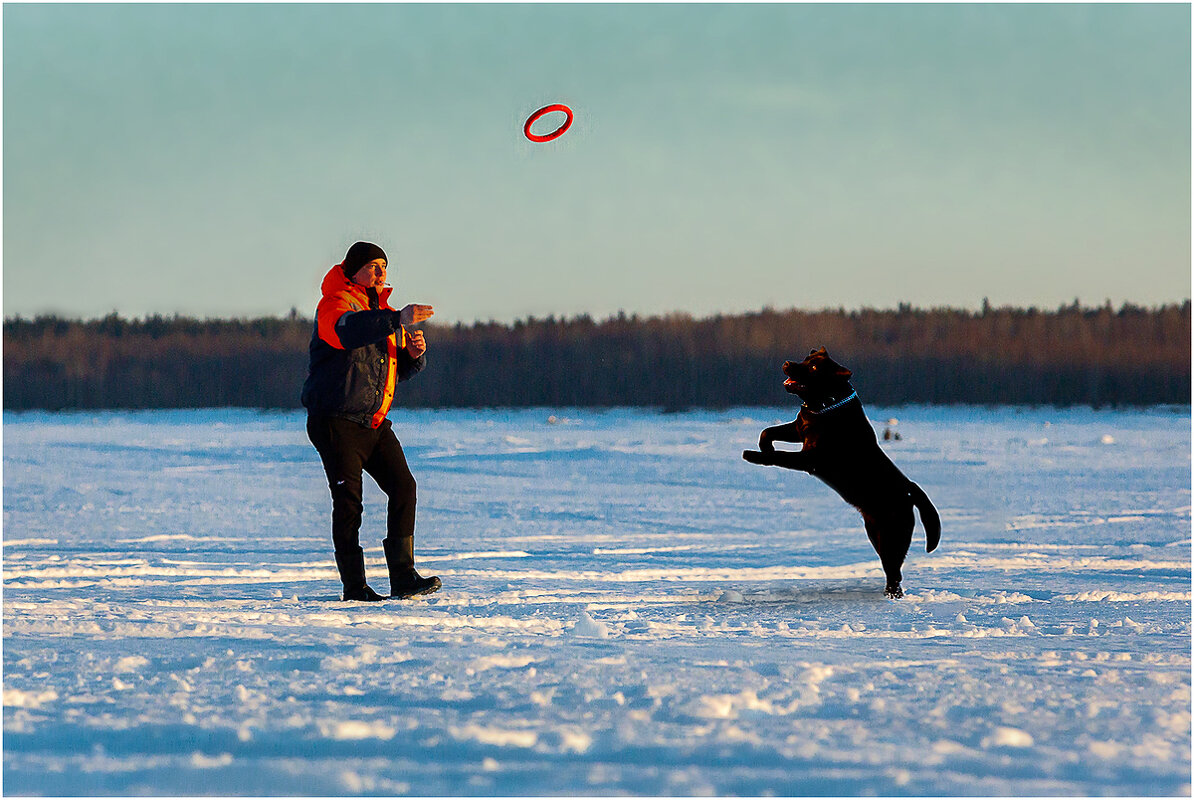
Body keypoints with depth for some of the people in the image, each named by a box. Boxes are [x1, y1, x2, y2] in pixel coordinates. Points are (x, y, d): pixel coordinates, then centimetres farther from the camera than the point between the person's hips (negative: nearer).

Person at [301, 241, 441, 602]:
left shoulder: (383, 311, 18)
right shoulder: (335, 303, -9)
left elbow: (401, 369, 20)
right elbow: (347, 330, -34)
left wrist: (414, 352, -3)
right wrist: (398, 319, -41)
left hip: (375, 423, 8)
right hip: (336, 420, -8)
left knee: (403, 487, -3)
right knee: (349, 501, -8)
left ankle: (403, 578, -1)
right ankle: (354, 586, -3)